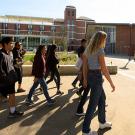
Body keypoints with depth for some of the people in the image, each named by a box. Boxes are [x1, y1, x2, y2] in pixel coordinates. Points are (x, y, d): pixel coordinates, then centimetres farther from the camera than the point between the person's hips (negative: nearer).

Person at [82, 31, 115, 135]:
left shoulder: (88, 49, 9)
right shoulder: (100, 50, -16)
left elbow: (85, 66, 11)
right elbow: (104, 69, -18)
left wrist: (85, 79, 19)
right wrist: (111, 83, -11)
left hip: (90, 76, 9)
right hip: (97, 77, -9)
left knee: (102, 98, 23)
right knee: (93, 103, 1)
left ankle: (102, 122, 38)